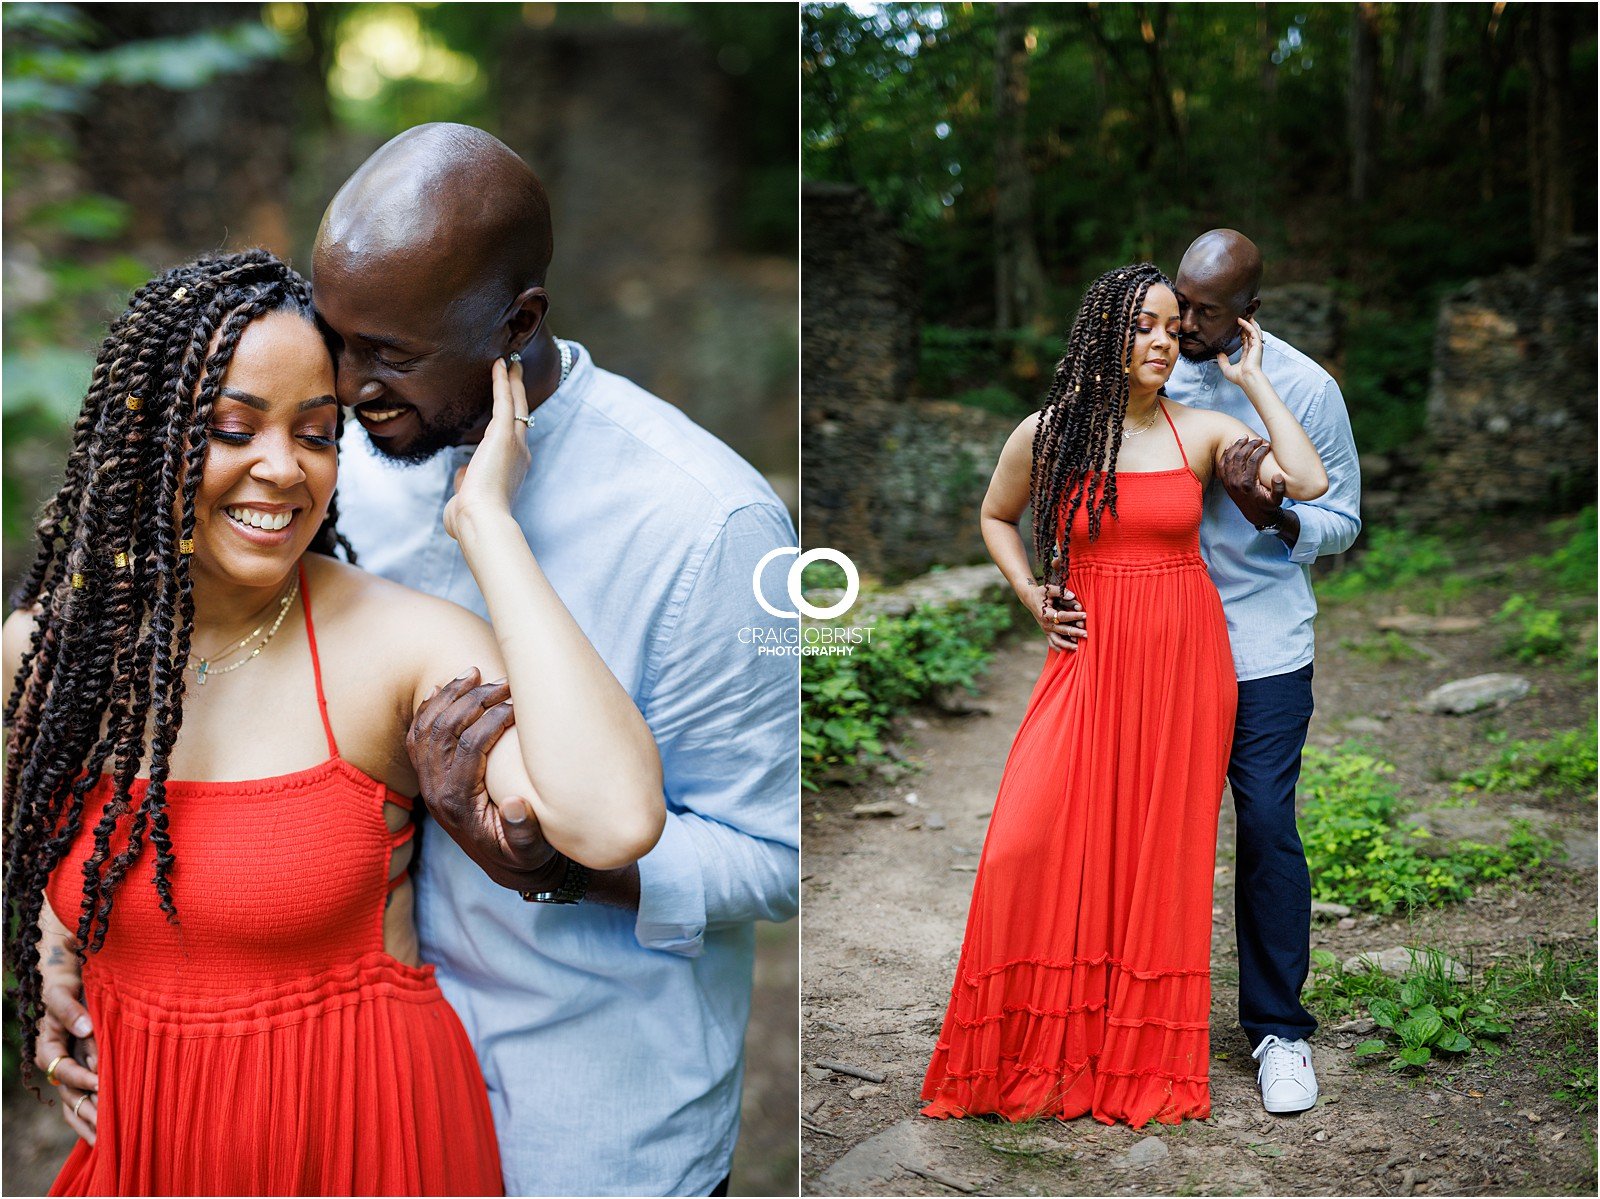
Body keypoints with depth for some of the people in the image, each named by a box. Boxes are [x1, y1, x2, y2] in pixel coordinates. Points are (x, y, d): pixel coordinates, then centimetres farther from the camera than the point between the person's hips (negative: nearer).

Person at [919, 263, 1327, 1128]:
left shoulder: (1202, 430, 3)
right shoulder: (1046, 434, 2)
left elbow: (1307, 481, -10)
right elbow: (996, 517, 18)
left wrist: (1253, 381, -2)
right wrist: (1031, 596, 4)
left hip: (1184, 661, 1)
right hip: (1089, 656, 0)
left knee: (1161, 852, 4)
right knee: (1032, 847, -10)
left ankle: (1146, 1055, 20)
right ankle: (1034, 1050, 10)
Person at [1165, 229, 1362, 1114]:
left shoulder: (1304, 388, -4)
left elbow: (1342, 520, 0)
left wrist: (1269, 514, -20)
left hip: (1263, 649, -2)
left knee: (1268, 827, -4)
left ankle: (1278, 1028, 13)